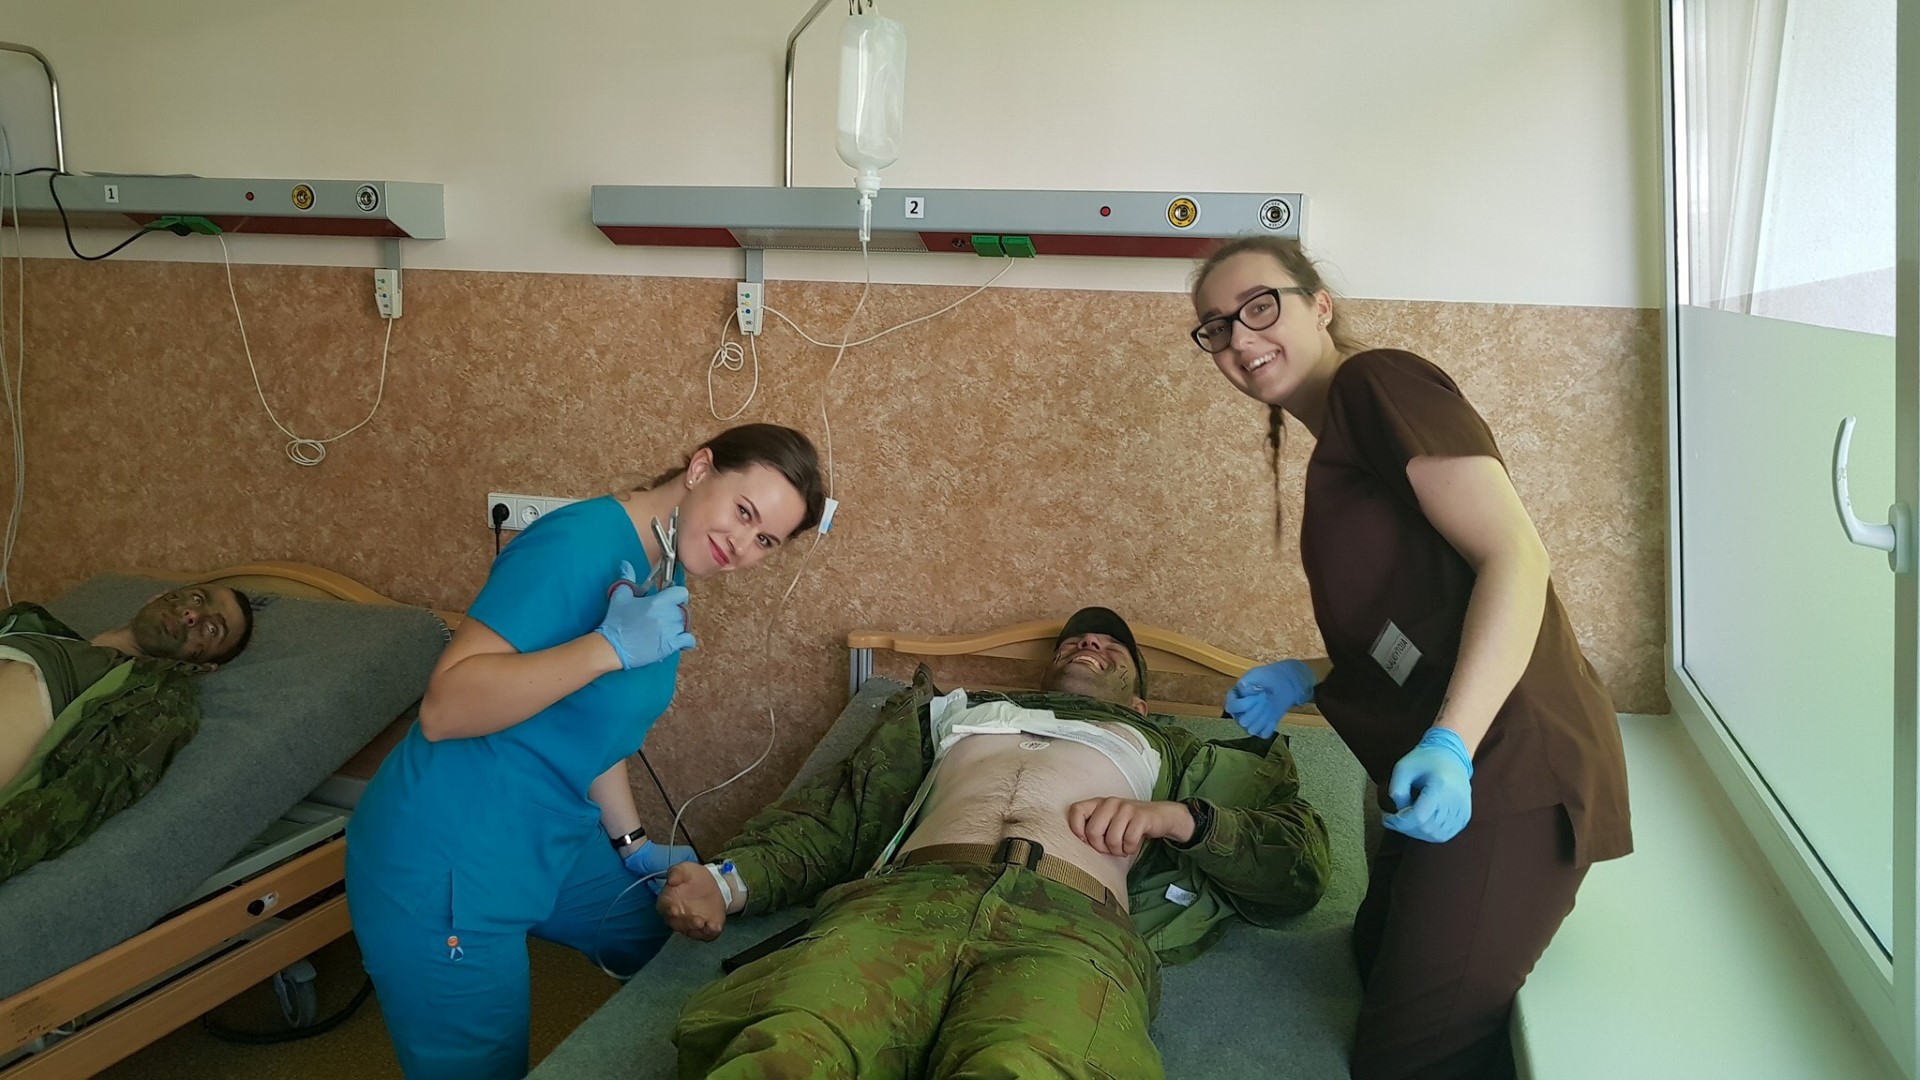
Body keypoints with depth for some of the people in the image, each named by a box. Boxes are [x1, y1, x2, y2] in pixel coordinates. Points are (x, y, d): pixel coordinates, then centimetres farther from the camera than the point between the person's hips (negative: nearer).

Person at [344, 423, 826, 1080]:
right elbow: (443, 710, -29)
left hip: (555, 843, 9)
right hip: (446, 865, -9)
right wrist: (612, 646, -33)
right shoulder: (579, 543, -24)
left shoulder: (666, 582, 4)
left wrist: (636, 849, 11)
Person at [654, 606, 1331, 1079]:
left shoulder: (1172, 753, 37)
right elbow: (838, 816, 28)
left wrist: (1184, 818, 7)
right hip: (906, 896, 2)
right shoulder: (957, 711, 40)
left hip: (1071, 925, -1)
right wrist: (732, 879, 9)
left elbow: (1299, 869, 25)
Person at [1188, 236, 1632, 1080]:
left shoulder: (1378, 382, -10)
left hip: (1504, 767, -11)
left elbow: (1516, 556, -21)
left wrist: (1451, 741, -29)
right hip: (1445, 770, 11)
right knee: (1379, 960, 26)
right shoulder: (1336, 446, 18)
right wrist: (1309, 681, 13)